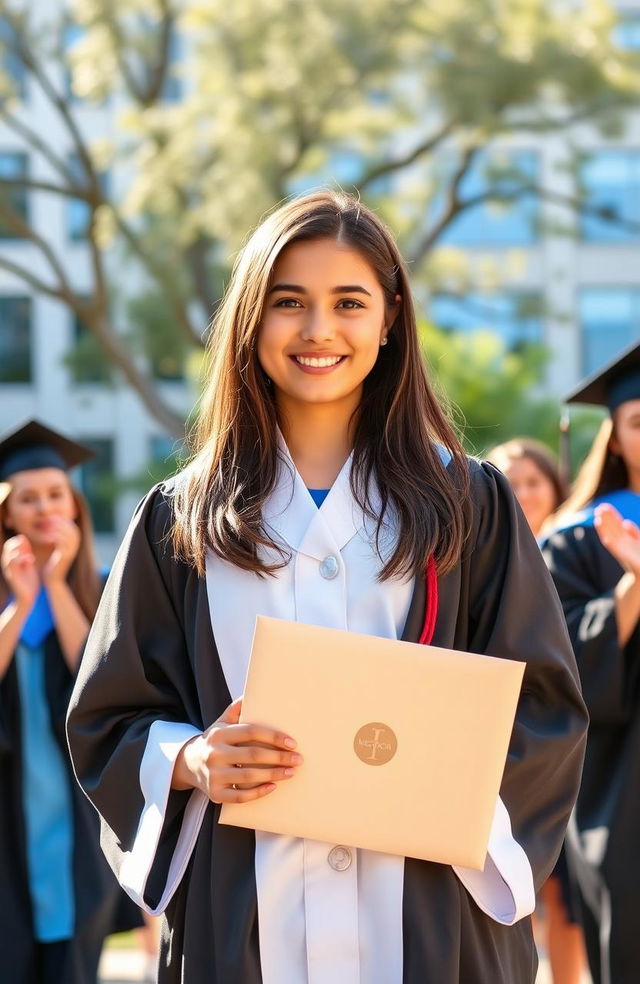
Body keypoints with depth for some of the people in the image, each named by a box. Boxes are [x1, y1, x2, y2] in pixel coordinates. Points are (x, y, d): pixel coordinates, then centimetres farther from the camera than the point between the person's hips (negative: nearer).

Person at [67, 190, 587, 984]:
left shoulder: (469, 507, 5)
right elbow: (106, 723, 7)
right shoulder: (181, 521, 7)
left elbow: (544, 712, 2)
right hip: (240, 919, 1)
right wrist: (192, 761, -15)